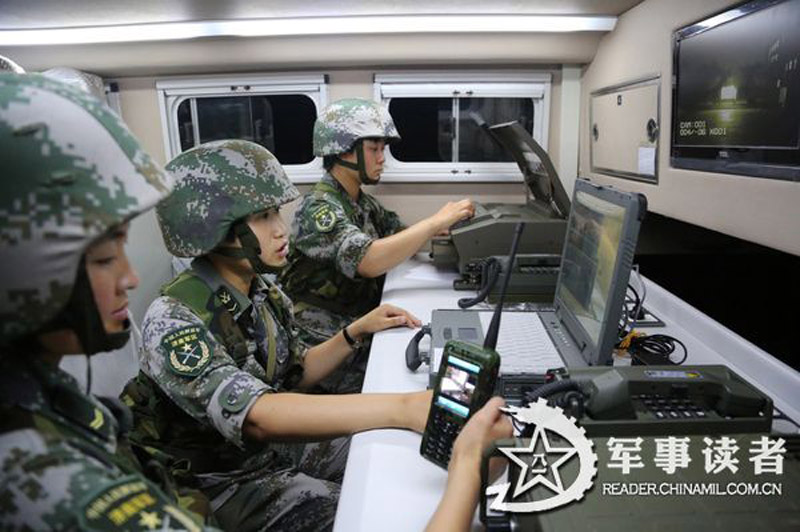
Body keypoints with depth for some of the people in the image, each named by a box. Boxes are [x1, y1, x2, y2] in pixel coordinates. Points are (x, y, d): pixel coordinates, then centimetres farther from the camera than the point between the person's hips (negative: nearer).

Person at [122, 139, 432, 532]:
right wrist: (402, 407, -50)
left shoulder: (264, 292, -5)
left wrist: (357, 330, -7)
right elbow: (253, 415, -42)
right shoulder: (173, 320, -28)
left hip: (279, 442, 7)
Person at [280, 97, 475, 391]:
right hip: (326, 347, -7)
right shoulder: (317, 208, -18)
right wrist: (436, 221, -26)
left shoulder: (363, 203, 9)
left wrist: (446, 224, -8)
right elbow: (368, 261, -33)